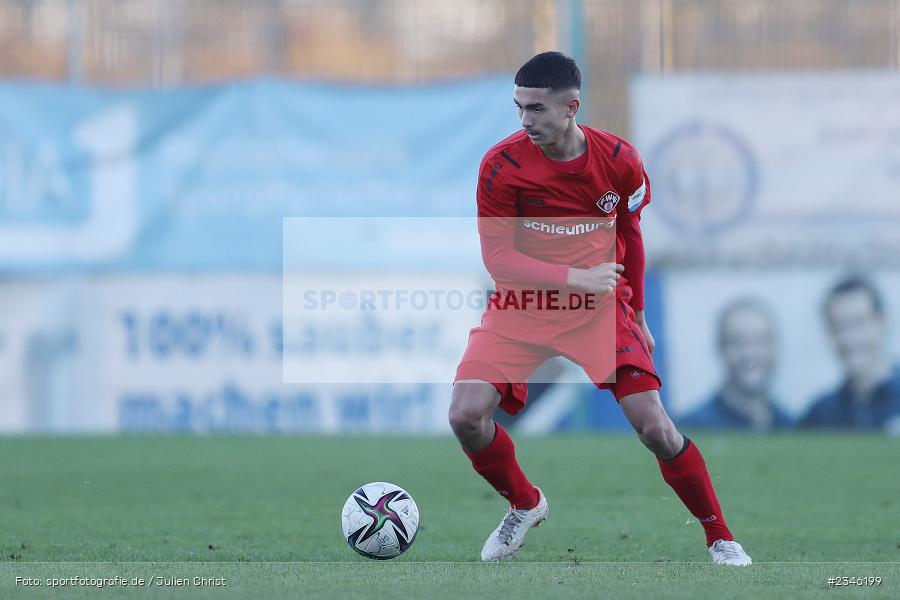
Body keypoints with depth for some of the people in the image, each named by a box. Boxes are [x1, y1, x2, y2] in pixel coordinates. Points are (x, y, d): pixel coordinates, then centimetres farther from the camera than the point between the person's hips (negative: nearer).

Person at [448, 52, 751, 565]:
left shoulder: (620, 161, -9)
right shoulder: (502, 166, -16)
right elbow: (498, 258, -16)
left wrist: (637, 316, 15)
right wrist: (574, 278, -26)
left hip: (601, 308, 0)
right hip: (522, 307, 0)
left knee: (655, 427, -12)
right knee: (466, 415, -18)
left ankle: (721, 539, 6)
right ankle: (525, 505, 11)